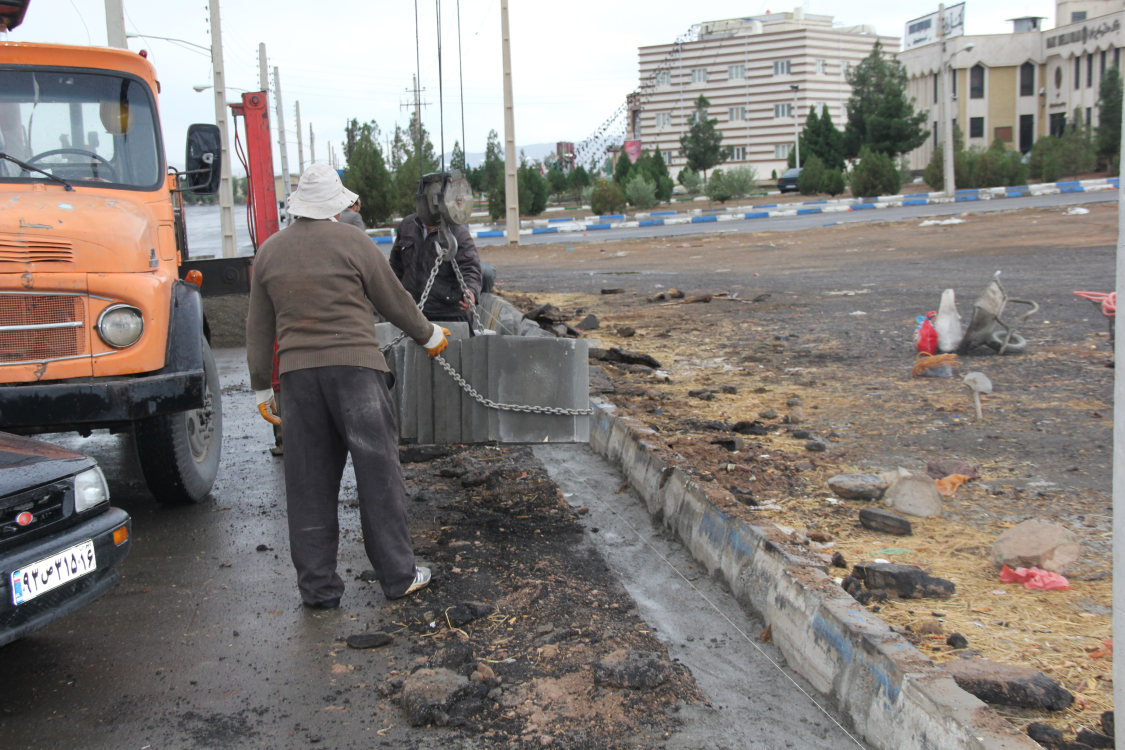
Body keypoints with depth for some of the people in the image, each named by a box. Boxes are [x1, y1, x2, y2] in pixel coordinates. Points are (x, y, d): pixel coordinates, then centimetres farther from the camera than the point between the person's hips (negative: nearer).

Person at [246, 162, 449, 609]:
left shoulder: (269, 252, 11)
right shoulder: (353, 243, -1)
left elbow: (259, 329, 13)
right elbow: (394, 302, 5)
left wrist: (261, 388, 20)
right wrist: (429, 336, 22)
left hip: (297, 372, 4)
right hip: (354, 366, -4)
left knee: (309, 484, 8)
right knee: (378, 471, 4)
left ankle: (317, 587, 13)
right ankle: (398, 576, 11)